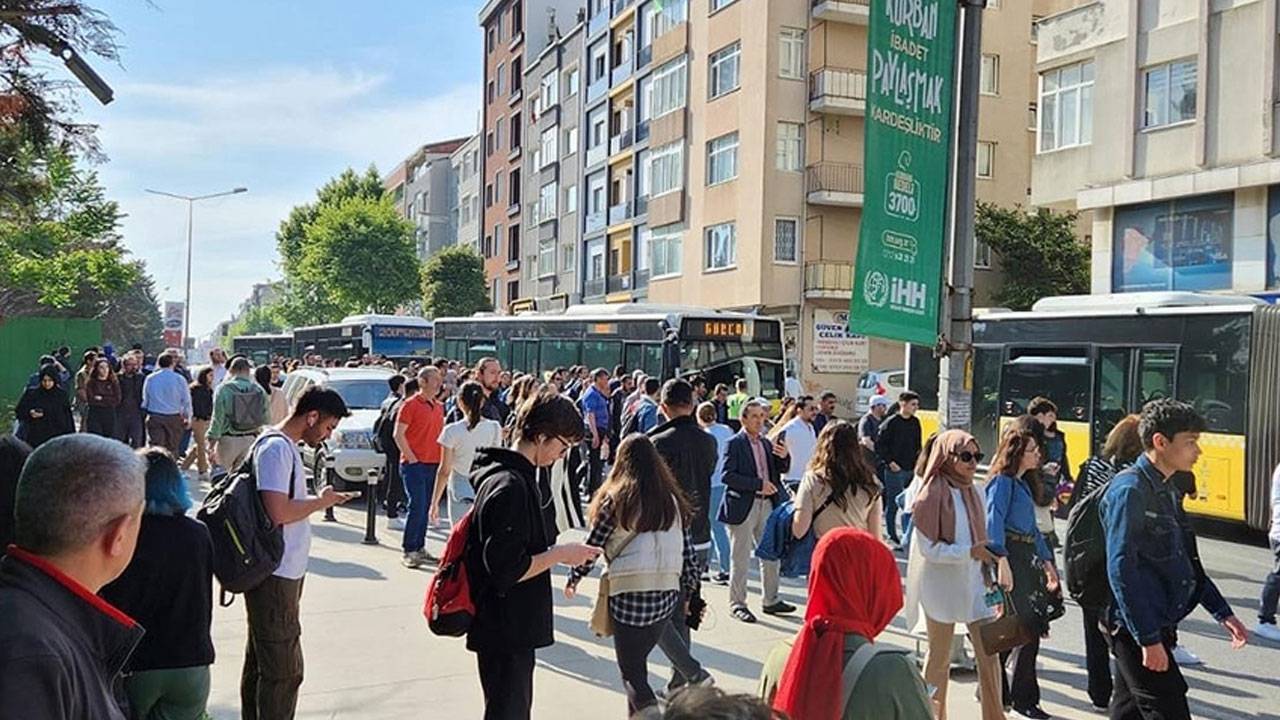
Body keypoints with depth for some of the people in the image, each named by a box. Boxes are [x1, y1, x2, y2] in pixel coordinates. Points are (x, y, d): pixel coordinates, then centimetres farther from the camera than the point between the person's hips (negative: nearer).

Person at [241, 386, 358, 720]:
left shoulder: (286, 446, 12)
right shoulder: (276, 448, -19)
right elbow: (278, 512, -27)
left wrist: (322, 500, 8)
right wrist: (321, 501, -14)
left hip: (283, 571, 10)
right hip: (276, 575, -10)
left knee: (261, 661, 20)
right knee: (284, 669, -3)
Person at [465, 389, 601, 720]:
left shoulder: (513, 475, 9)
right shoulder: (510, 486, -24)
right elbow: (508, 571, -27)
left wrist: (554, 552, 8)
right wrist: (560, 554, -17)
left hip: (510, 627, 10)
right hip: (505, 631, -10)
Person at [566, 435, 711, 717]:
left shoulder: (617, 500, -4)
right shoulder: (672, 500, 8)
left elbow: (592, 546, 0)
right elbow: (689, 553, 9)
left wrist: (573, 578, 15)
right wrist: (690, 595, 20)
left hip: (630, 595, -5)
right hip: (669, 595, 5)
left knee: (633, 673, 5)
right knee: (637, 662, 27)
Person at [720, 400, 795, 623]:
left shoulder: (766, 443, 13)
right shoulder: (735, 443, -9)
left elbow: (778, 471, 17)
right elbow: (727, 476, -18)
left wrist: (783, 457, -4)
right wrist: (758, 484, -20)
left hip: (767, 504, 7)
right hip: (743, 505, -7)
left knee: (771, 554, 12)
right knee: (740, 558, 1)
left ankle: (771, 601, 24)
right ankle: (737, 603, 11)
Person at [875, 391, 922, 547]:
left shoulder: (915, 422, 10)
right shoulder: (891, 423, -10)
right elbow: (879, 445, -9)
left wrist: (918, 461, 7)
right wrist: (889, 462, -14)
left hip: (911, 470, 6)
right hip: (895, 470, -6)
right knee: (893, 503, -2)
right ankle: (892, 536, 7)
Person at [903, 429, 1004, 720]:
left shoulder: (973, 492, 5)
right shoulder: (933, 495, -14)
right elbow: (928, 548, -16)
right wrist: (968, 551, -22)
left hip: (973, 581, 5)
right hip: (942, 584, -5)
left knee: (989, 653, 3)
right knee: (940, 656, 9)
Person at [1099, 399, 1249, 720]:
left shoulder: (1163, 491, 13)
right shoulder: (1130, 489, -17)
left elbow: (1187, 562, 22)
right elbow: (1121, 570, -22)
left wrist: (1223, 613, 19)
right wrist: (1148, 639, -23)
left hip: (1155, 626, 9)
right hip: (1137, 631, -9)